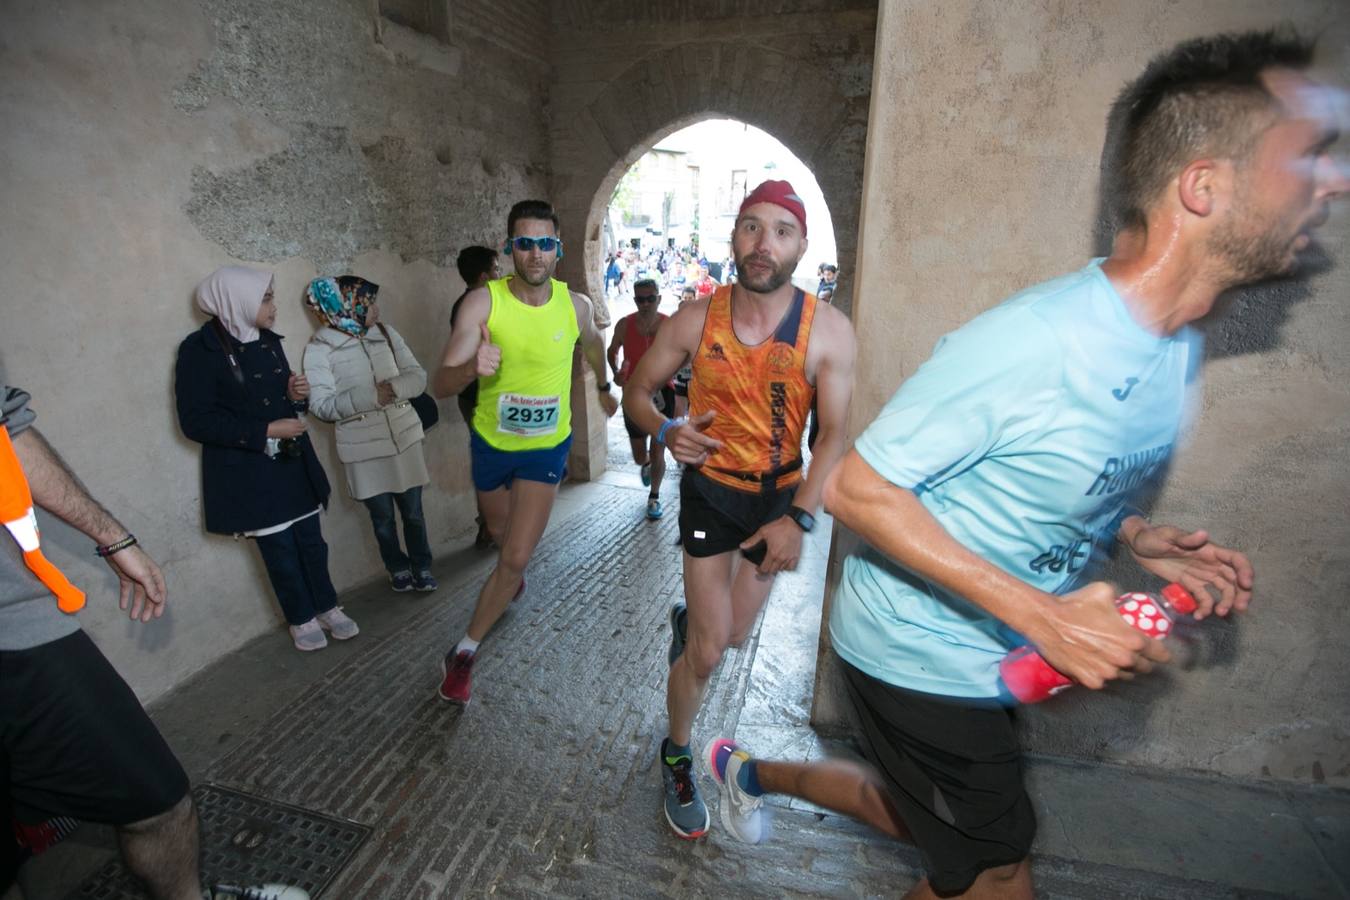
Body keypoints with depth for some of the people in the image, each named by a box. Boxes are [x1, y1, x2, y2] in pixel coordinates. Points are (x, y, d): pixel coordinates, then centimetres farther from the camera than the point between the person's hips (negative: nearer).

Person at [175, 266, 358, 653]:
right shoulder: (200, 348, -12)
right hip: (249, 472, -5)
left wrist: (295, 394, -5)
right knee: (280, 549, 6)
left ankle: (327, 607, 27)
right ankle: (301, 619, 24)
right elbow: (196, 421, -15)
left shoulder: (268, 340, 6)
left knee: (311, 540, 11)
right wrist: (267, 430, -20)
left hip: (293, 461, 5)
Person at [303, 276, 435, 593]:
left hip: (404, 438, 3)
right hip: (364, 450, -3)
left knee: (413, 511, 12)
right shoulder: (319, 349, -9)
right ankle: (398, 568, 33)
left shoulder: (386, 333, 2)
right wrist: (369, 396, -25)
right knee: (382, 516, 11)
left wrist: (395, 387, -20)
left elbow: (418, 376, 0)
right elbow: (321, 405, -14)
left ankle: (422, 567, 30)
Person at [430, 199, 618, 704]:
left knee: (514, 560, -5)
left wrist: (604, 388, 27)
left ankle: (465, 652, 14)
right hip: (491, 441, 1)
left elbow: (593, 344, 13)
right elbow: (440, 386, -24)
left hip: (546, 447, 0)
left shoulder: (576, 305, -13)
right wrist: (472, 367, -46)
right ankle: (514, 573, 61)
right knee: (502, 534, 25)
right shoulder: (483, 302, -19)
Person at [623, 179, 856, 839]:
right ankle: (677, 758, 29)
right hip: (710, 487, -1)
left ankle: (687, 620, 55)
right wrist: (665, 431, -21)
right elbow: (637, 389, 0)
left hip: (780, 493, 2)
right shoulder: (695, 320, -12)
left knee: (732, 637, 17)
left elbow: (833, 433, -11)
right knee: (708, 652, 0)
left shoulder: (828, 331, -14)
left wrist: (798, 519, -18)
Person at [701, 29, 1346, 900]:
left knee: (921, 817, 27)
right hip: (919, 653, -8)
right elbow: (856, 490, -25)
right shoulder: (1028, 341, -28)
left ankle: (754, 771, 47)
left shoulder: (1180, 344, 0)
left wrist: (1136, 535, -5)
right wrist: (1043, 614, -27)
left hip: (985, 655, 8)